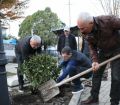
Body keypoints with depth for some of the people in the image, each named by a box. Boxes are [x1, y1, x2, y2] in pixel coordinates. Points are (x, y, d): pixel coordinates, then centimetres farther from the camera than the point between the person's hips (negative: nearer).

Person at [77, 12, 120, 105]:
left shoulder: (108, 20, -34)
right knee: (96, 73, 6)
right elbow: (92, 47, -5)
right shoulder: (85, 33, -16)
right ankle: (94, 97, 22)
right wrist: (95, 61, -20)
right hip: (103, 51, 5)